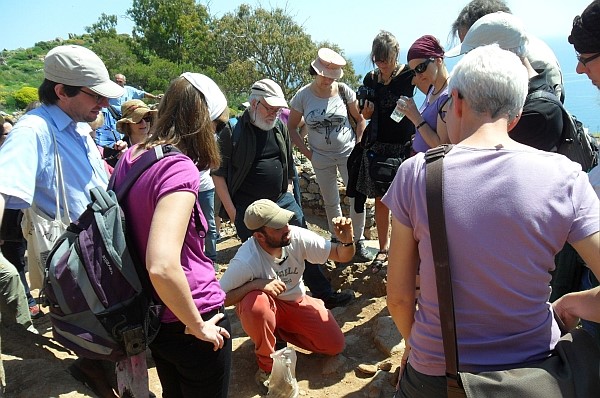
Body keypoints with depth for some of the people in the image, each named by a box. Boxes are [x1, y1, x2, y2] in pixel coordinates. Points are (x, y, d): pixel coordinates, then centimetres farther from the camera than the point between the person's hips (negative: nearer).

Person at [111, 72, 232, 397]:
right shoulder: (179, 168, -25)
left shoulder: (130, 157, 1)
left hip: (153, 317, 8)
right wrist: (198, 326, -22)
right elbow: (162, 267, -35)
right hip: (187, 320, -8)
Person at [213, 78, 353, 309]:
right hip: (248, 208, -5)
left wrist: (289, 194, 13)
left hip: (282, 200, 5)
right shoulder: (233, 130, -10)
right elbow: (218, 173, -8)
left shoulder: (280, 127, 7)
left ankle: (324, 294, 17)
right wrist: (232, 211, -10)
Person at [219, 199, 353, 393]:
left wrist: (347, 240, -37)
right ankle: (267, 363, -10)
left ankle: (279, 330, 12)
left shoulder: (298, 237, -23)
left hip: (296, 302, 4)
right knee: (256, 305, -39)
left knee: (335, 344, -9)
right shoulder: (245, 261, -33)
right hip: (265, 306, -3)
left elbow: (342, 255, -14)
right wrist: (255, 284, -39)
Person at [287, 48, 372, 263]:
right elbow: (292, 127, 3)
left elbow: (360, 119, 4)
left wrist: (359, 146, -5)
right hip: (321, 158, 0)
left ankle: (357, 242, 14)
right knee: (330, 202, 11)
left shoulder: (344, 91, -7)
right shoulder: (303, 96, -7)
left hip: (348, 153, 0)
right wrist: (307, 152, -4)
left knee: (358, 197, -5)